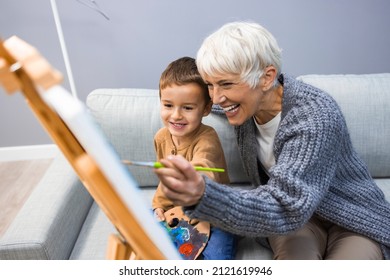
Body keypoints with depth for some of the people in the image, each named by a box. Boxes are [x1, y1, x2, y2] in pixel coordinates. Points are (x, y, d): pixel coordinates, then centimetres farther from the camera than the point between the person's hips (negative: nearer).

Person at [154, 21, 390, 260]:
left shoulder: (316, 116, -29)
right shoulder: (247, 101, -10)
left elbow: (287, 209, -39)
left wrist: (202, 196, -54)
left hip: (354, 221, -3)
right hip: (293, 212, 3)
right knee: (293, 257, -28)